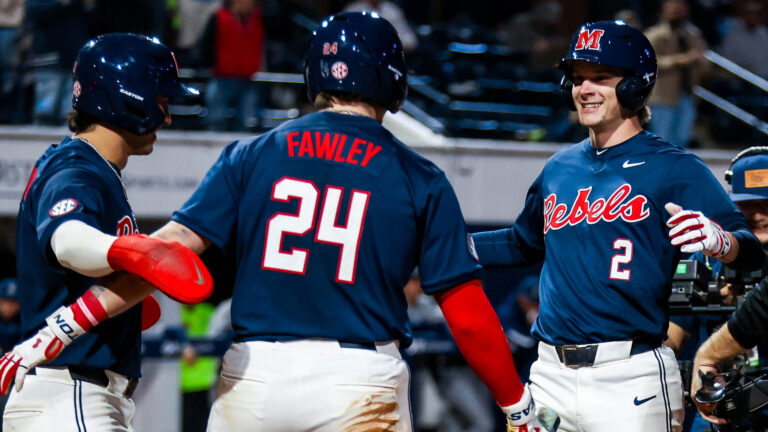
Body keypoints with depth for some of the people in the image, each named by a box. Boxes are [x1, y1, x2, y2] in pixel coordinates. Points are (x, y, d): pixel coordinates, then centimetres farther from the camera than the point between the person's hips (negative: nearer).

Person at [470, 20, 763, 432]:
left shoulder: (674, 169, -4)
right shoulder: (560, 167, 14)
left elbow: (750, 250, -13)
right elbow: (525, 243, 30)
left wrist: (717, 240, -35)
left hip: (631, 379, -5)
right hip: (551, 377, 6)